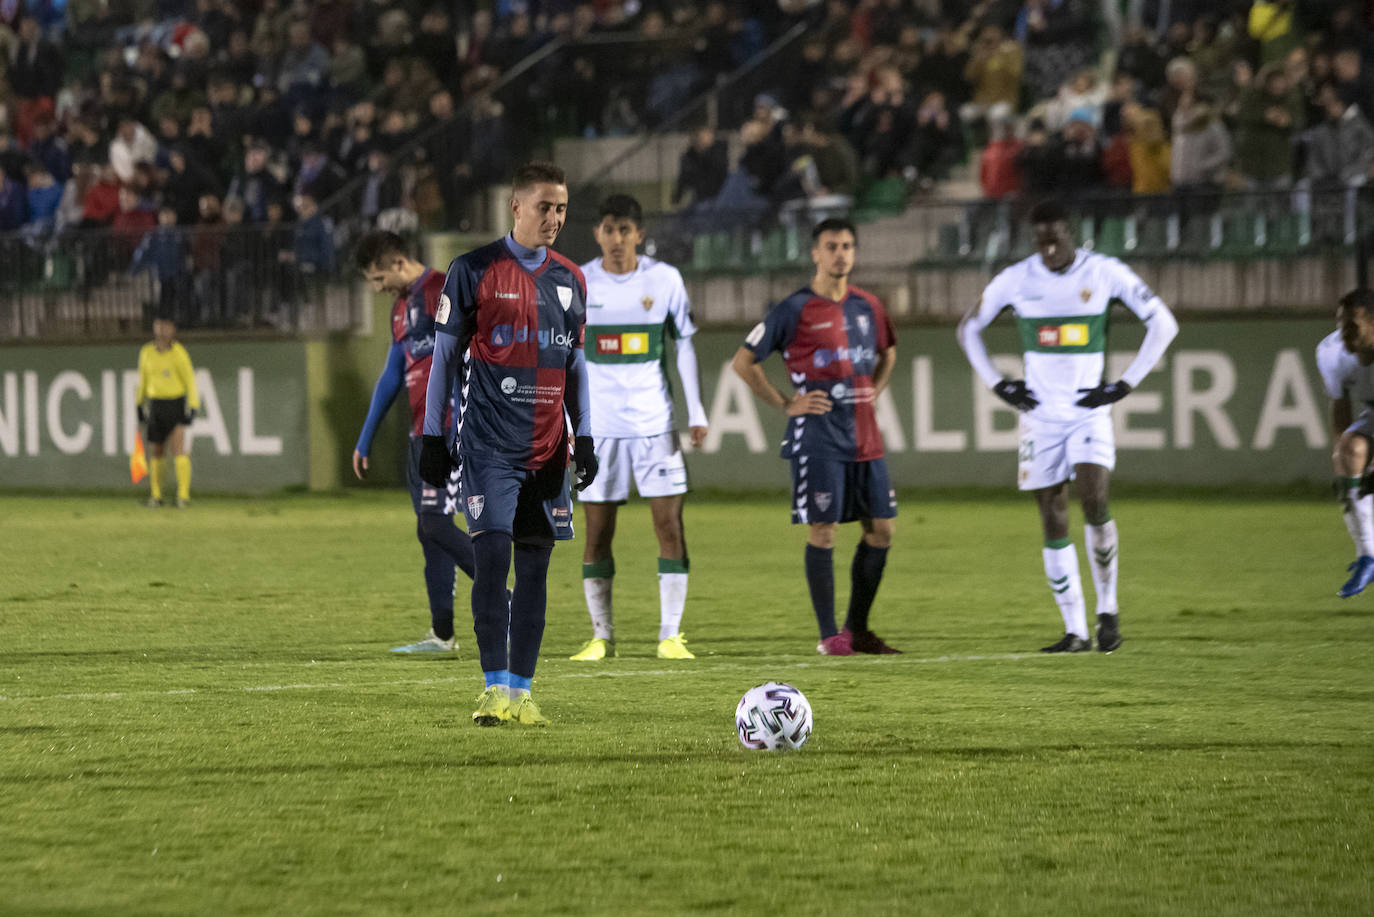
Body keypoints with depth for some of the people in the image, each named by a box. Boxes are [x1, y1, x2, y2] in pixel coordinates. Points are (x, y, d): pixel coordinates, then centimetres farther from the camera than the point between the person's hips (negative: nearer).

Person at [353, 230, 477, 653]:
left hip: (451, 432, -9)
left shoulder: (443, 291, -10)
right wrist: (365, 440, 27)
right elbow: (391, 377, 26)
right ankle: (442, 634, 9)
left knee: (435, 521, -15)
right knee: (428, 531, 7)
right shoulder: (402, 308, 19)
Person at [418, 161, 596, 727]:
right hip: (489, 442, -5)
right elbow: (445, 355, 2)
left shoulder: (570, 280, 12)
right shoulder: (474, 271, -2)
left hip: (547, 447, 5)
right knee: (493, 555, -13)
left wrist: (583, 436, 11)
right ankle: (495, 687, -9)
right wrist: (434, 436, -2)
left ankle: (521, 691, 7)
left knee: (535, 565, 3)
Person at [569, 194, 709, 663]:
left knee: (670, 523, -6)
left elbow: (684, 346, 7)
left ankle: (671, 635, -1)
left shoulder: (665, 280, 0)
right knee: (597, 531, 1)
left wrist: (696, 413, 2)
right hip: (598, 425, 0)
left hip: (655, 421, 0)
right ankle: (601, 636, 10)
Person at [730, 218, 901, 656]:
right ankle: (829, 635, -1)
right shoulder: (794, 310, -6)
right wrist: (785, 404, -6)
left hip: (864, 436, 6)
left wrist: (874, 391, 14)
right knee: (823, 531, -6)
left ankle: (857, 629, 16)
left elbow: (888, 352, 31)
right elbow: (743, 361, -2)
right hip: (818, 436, -6)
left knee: (881, 528, 5)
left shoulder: (868, 307, 10)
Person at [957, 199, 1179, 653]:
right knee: (1053, 522, -1)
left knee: (1095, 501, -20)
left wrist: (1125, 384, -4)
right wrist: (999, 384, 5)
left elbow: (1163, 324, 2)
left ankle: (1107, 609, -4)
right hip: (1041, 413, 2)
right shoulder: (1016, 279, 0)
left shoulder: (1105, 273, -4)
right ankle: (1075, 630, 3)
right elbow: (969, 329, 15)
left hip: (1089, 410, -2)